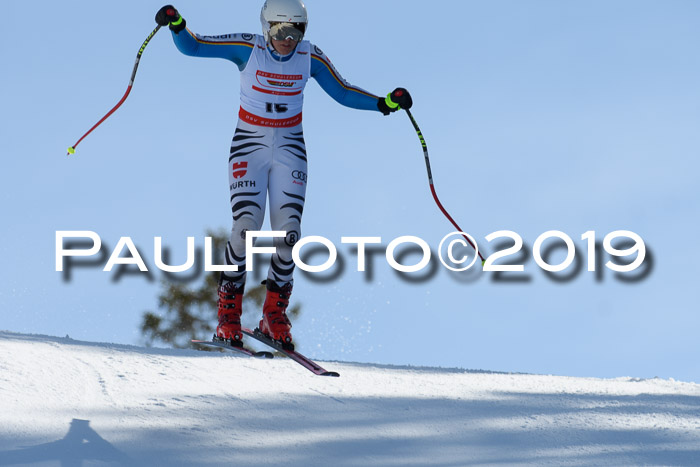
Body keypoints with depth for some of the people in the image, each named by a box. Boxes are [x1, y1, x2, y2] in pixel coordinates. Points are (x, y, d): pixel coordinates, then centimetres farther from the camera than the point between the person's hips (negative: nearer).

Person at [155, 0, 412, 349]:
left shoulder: (310, 58, -4)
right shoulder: (248, 49, -11)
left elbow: (343, 93, 7)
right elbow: (191, 47, -11)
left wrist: (384, 104, -6)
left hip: (290, 147, 2)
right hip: (249, 146, -2)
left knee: (288, 231, -9)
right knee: (246, 226, -17)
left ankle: (274, 315, 7)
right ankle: (228, 314, -2)